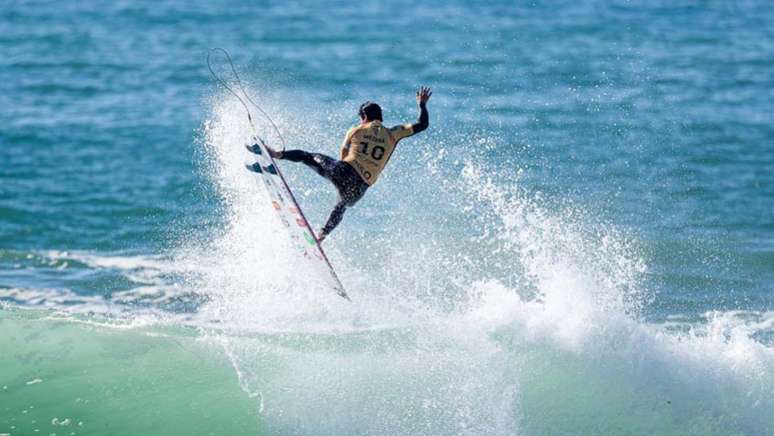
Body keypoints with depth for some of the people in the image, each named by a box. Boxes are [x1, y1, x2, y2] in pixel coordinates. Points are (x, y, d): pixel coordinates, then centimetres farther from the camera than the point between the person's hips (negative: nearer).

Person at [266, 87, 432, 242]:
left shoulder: (355, 131, 9)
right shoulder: (393, 134, 9)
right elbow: (422, 125, 13)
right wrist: (422, 104, 28)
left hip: (342, 172, -2)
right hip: (359, 189, 2)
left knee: (308, 157, 19)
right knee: (342, 205, 32)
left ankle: (278, 154, 2)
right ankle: (322, 235, 27)